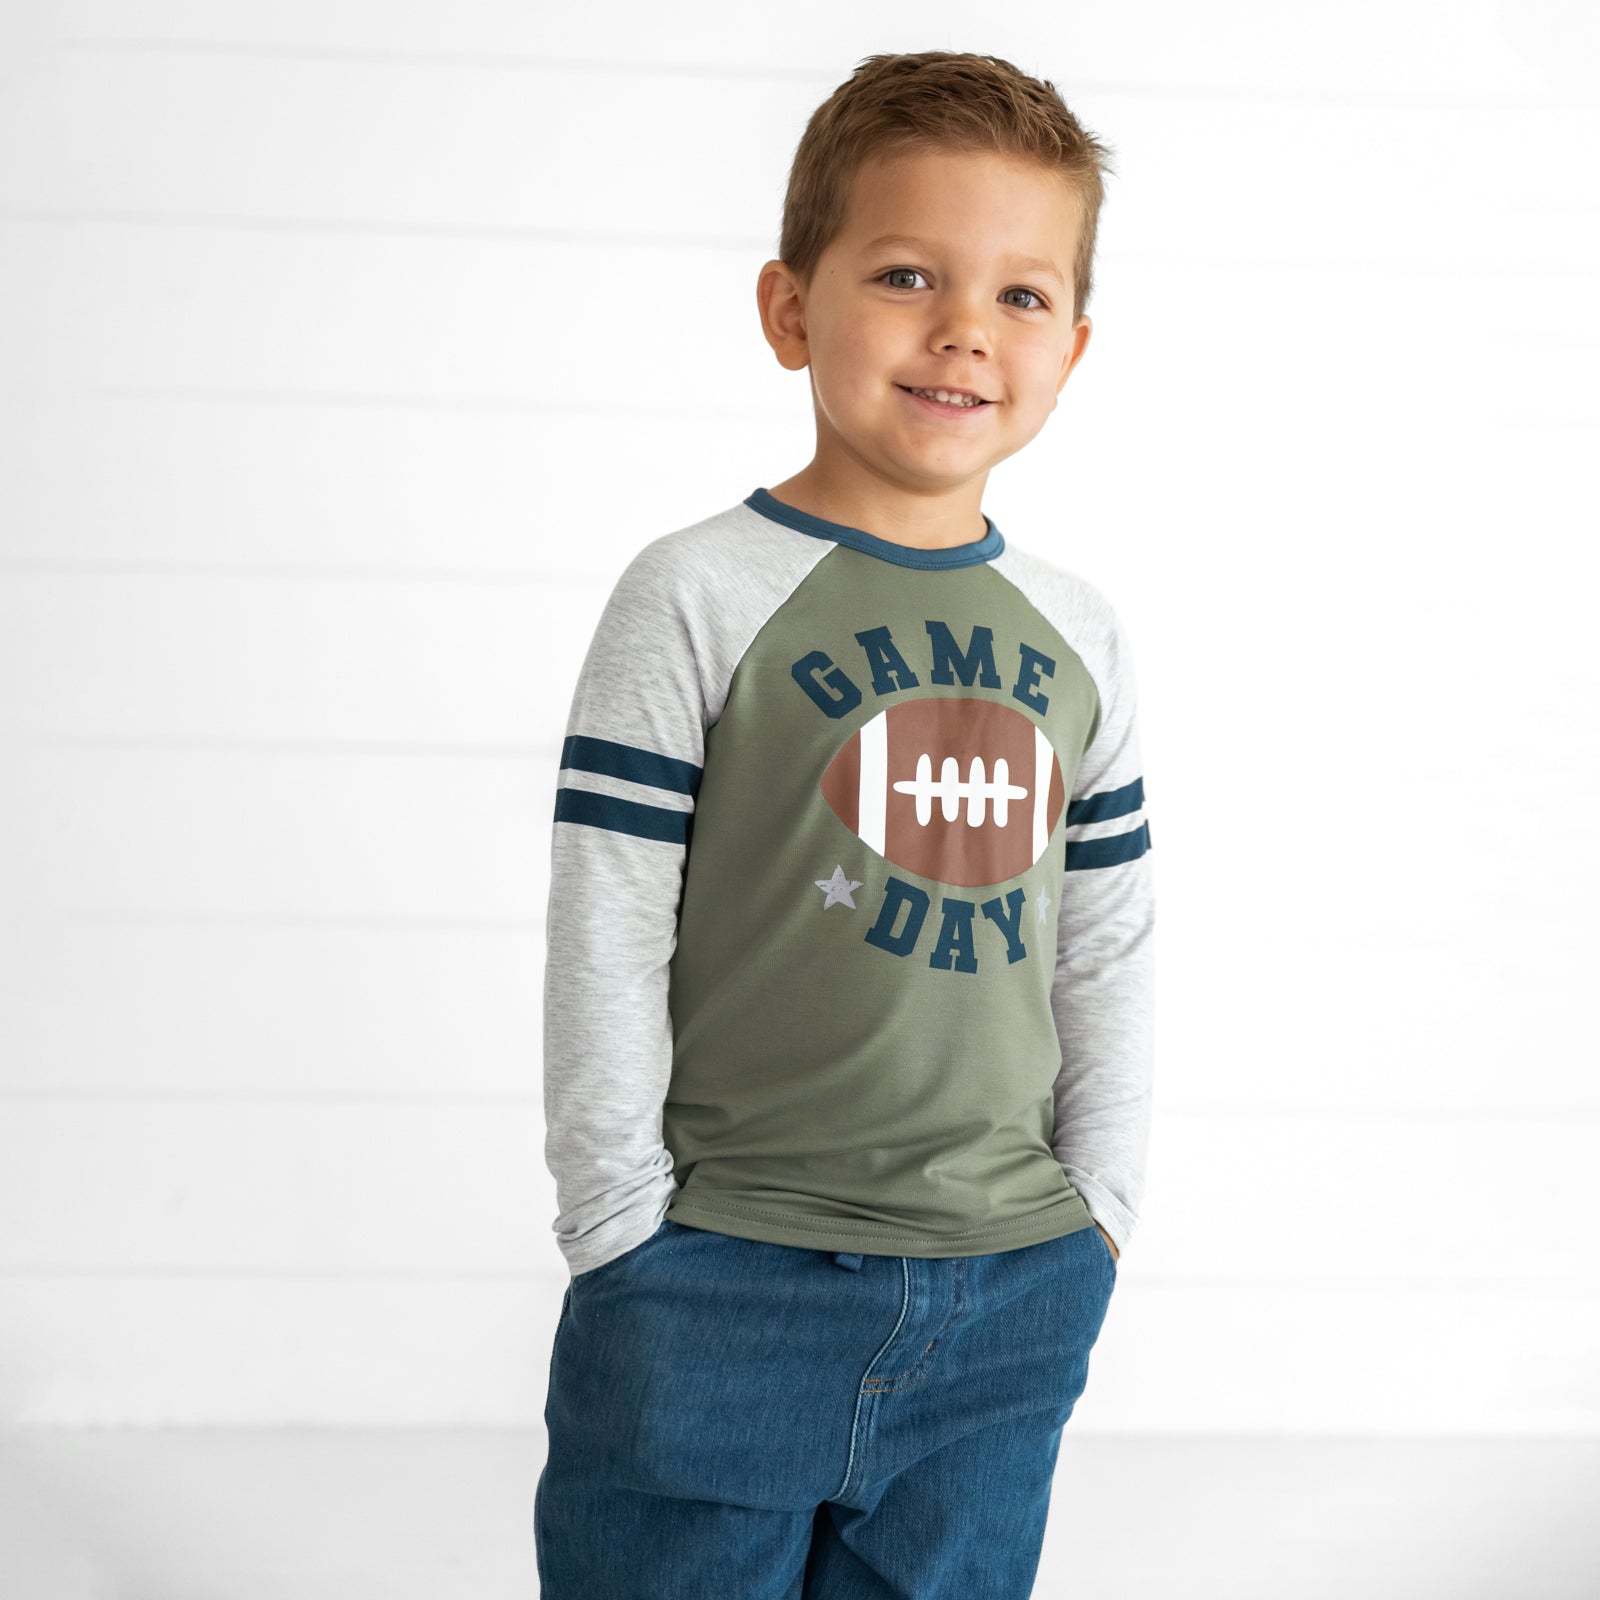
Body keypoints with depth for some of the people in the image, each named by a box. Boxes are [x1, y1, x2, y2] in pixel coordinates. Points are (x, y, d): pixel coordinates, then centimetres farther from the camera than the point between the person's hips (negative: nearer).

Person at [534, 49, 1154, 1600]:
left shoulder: (1076, 635, 7)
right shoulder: (701, 598, -8)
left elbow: (1109, 958, 12)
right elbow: (604, 945, -8)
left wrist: (1093, 1216, 7)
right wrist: (627, 1238, -8)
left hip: (1009, 1303, 4)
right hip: (719, 1295, -4)